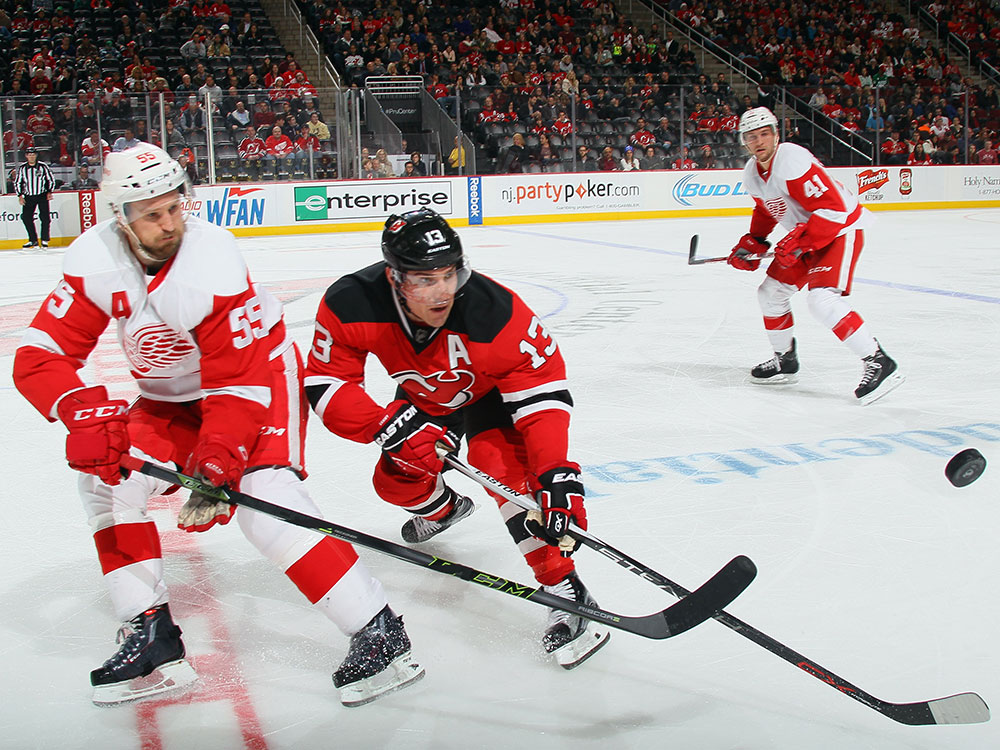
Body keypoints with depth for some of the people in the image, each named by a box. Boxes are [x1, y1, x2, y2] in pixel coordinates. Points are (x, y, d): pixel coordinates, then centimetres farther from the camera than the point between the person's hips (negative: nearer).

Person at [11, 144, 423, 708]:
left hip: (260, 371, -6)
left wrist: (214, 470, -36)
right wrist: (86, 414, -35)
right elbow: (40, 356, -17)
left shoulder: (213, 264, -30)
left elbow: (238, 385, -29)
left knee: (263, 500, -26)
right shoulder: (95, 262, -15)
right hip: (170, 398, 7)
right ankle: (152, 640, 1)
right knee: (106, 474, -8)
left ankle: (381, 635, -23)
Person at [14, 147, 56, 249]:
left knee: (45, 217, -10)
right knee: (26, 217, -6)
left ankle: (45, 240, 4)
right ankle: (33, 240, 4)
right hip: (28, 197, 2)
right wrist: (20, 196, 0)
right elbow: (17, 182, 9)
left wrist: (49, 192, -6)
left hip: (42, 195, -2)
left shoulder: (43, 166, -4)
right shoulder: (22, 168, 1)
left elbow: (51, 180, 4)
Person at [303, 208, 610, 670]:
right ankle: (443, 509, 44)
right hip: (425, 397, 4)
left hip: (491, 393, -4)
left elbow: (543, 393, -36)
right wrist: (385, 425, -42)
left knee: (503, 466, -27)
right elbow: (326, 384, -26)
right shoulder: (351, 305, -34)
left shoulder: (497, 314, -42)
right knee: (396, 481, 4)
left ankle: (566, 593, -23)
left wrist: (558, 474, -47)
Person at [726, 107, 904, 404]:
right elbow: (765, 211, 23)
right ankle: (785, 360, 30)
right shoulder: (752, 173, 3)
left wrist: (798, 241, -30)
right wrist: (752, 242, 11)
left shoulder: (792, 160, -26)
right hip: (807, 235, 10)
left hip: (841, 229, -10)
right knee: (770, 292, 12)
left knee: (822, 299, -26)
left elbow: (833, 208, -30)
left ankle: (880, 363, -21)